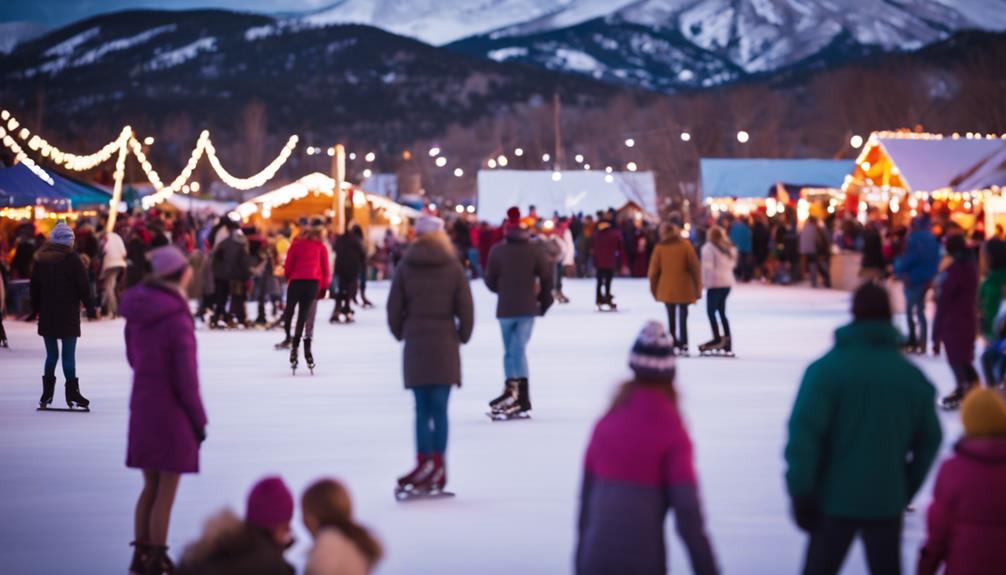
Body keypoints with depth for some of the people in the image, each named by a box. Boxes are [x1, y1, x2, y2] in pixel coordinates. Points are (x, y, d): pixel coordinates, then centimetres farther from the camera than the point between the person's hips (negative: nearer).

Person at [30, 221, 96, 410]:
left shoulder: (41, 259, 6)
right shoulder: (72, 259, -9)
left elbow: (34, 286, 11)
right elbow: (83, 286, -8)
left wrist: (37, 308, 20)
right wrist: (90, 309, 1)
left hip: (46, 315, 5)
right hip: (68, 315, -4)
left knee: (51, 354, 12)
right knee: (69, 355, -4)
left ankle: (47, 394, 12)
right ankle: (72, 393, -6)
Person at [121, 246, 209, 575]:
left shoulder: (137, 312, 2)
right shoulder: (176, 318, -19)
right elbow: (185, 375, -16)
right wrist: (199, 418, -8)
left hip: (142, 406, 7)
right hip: (172, 410, -7)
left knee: (150, 487, 18)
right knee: (166, 492, 3)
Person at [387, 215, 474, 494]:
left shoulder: (405, 267, 1)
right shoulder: (453, 267, -1)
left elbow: (394, 308, 1)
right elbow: (466, 307, -3)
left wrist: (401, 333, 17)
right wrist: (462, 335, 11)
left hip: (415, 345, 0)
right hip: (445, 345, 0)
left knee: (422, 409, 6)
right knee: (439, 409, 3)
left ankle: (425, 463, -3)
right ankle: (437, 466, 0)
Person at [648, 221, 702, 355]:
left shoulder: (659, 248, 0)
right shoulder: (685, 245, -2)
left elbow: (653, 271, 2)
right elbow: (695, 267, -4)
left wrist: (654, 290, 13)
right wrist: (697, 288, 1)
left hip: (666, 290, 1)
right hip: (684, 289, -1)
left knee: (671, 317, 13)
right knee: (683, 316, 4)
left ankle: (672, 343, 9)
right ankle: (683, 345, -5)